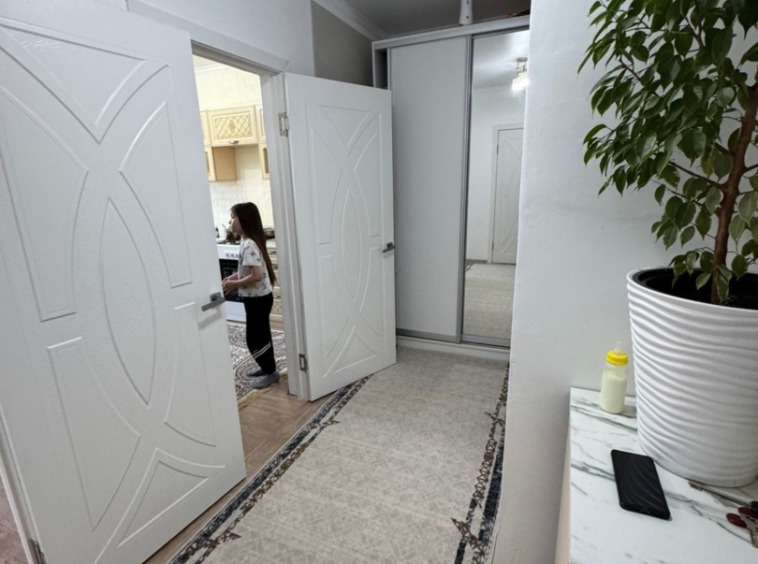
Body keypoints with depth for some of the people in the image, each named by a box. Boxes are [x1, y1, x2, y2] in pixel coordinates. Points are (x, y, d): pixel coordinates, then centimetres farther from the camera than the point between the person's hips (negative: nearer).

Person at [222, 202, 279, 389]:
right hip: (257, 297, 10)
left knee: (254, 338, 1)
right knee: (260, 334, 19)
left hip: (258, 298, -10)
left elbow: (256, 275, -28)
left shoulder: (249, 245, -23)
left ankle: (271, 372, 15)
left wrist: (234, 284, -18)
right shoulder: (248, 242, 8)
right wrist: (234, 276, 7)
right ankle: (267, 368, 33)